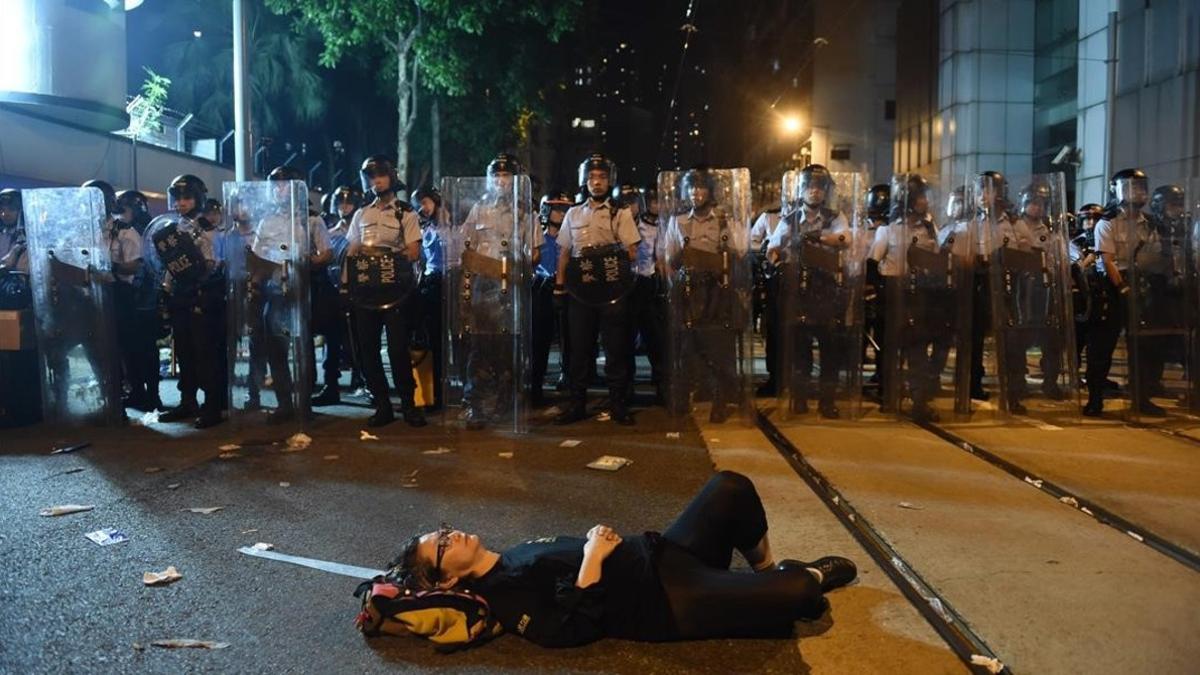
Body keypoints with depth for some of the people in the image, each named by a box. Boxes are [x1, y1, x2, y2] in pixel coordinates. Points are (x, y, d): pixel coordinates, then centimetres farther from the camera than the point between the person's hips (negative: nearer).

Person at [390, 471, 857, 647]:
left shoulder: (515, 556, 16)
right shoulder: (502, 599, -11)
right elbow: (571, 629, -22)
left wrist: (597, 541, 0)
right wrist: (592, 559, -20)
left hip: (659, 555, 10)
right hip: (667, 605, -9)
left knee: (730, 489, 1)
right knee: (797, 594, -21)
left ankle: (772, 573, 21)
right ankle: (809, 579, 16)